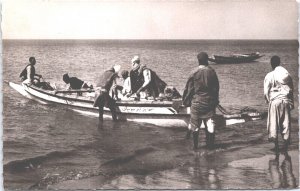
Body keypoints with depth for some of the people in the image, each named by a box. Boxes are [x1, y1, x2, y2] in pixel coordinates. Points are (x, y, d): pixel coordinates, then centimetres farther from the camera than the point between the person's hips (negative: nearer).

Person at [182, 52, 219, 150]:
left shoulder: (194, 73, -9)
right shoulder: (212, 72, -3)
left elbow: (189, 88, -4)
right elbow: (216, 88, 4)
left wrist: (186, 101, 6)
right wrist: (216, 100, 16)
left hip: (196, 102, -1)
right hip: (209, 101, 1)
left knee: (195, 125, 9)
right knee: (210, 124, 6)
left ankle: (195, 146, 13)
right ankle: (210, 145, 8)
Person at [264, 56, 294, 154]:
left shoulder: (269, 76, -5)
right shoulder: (287, 74, 5)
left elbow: (266, 91, -4)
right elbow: (291, 90, 8)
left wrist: (268, 100, 13)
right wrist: (292, 103, 14)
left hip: (275, 101, -3)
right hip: (286, 101, 3)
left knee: (273, 123, 3)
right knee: (286, 123, 9)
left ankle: (276, 145, 2)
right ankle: (286, 145, 13)